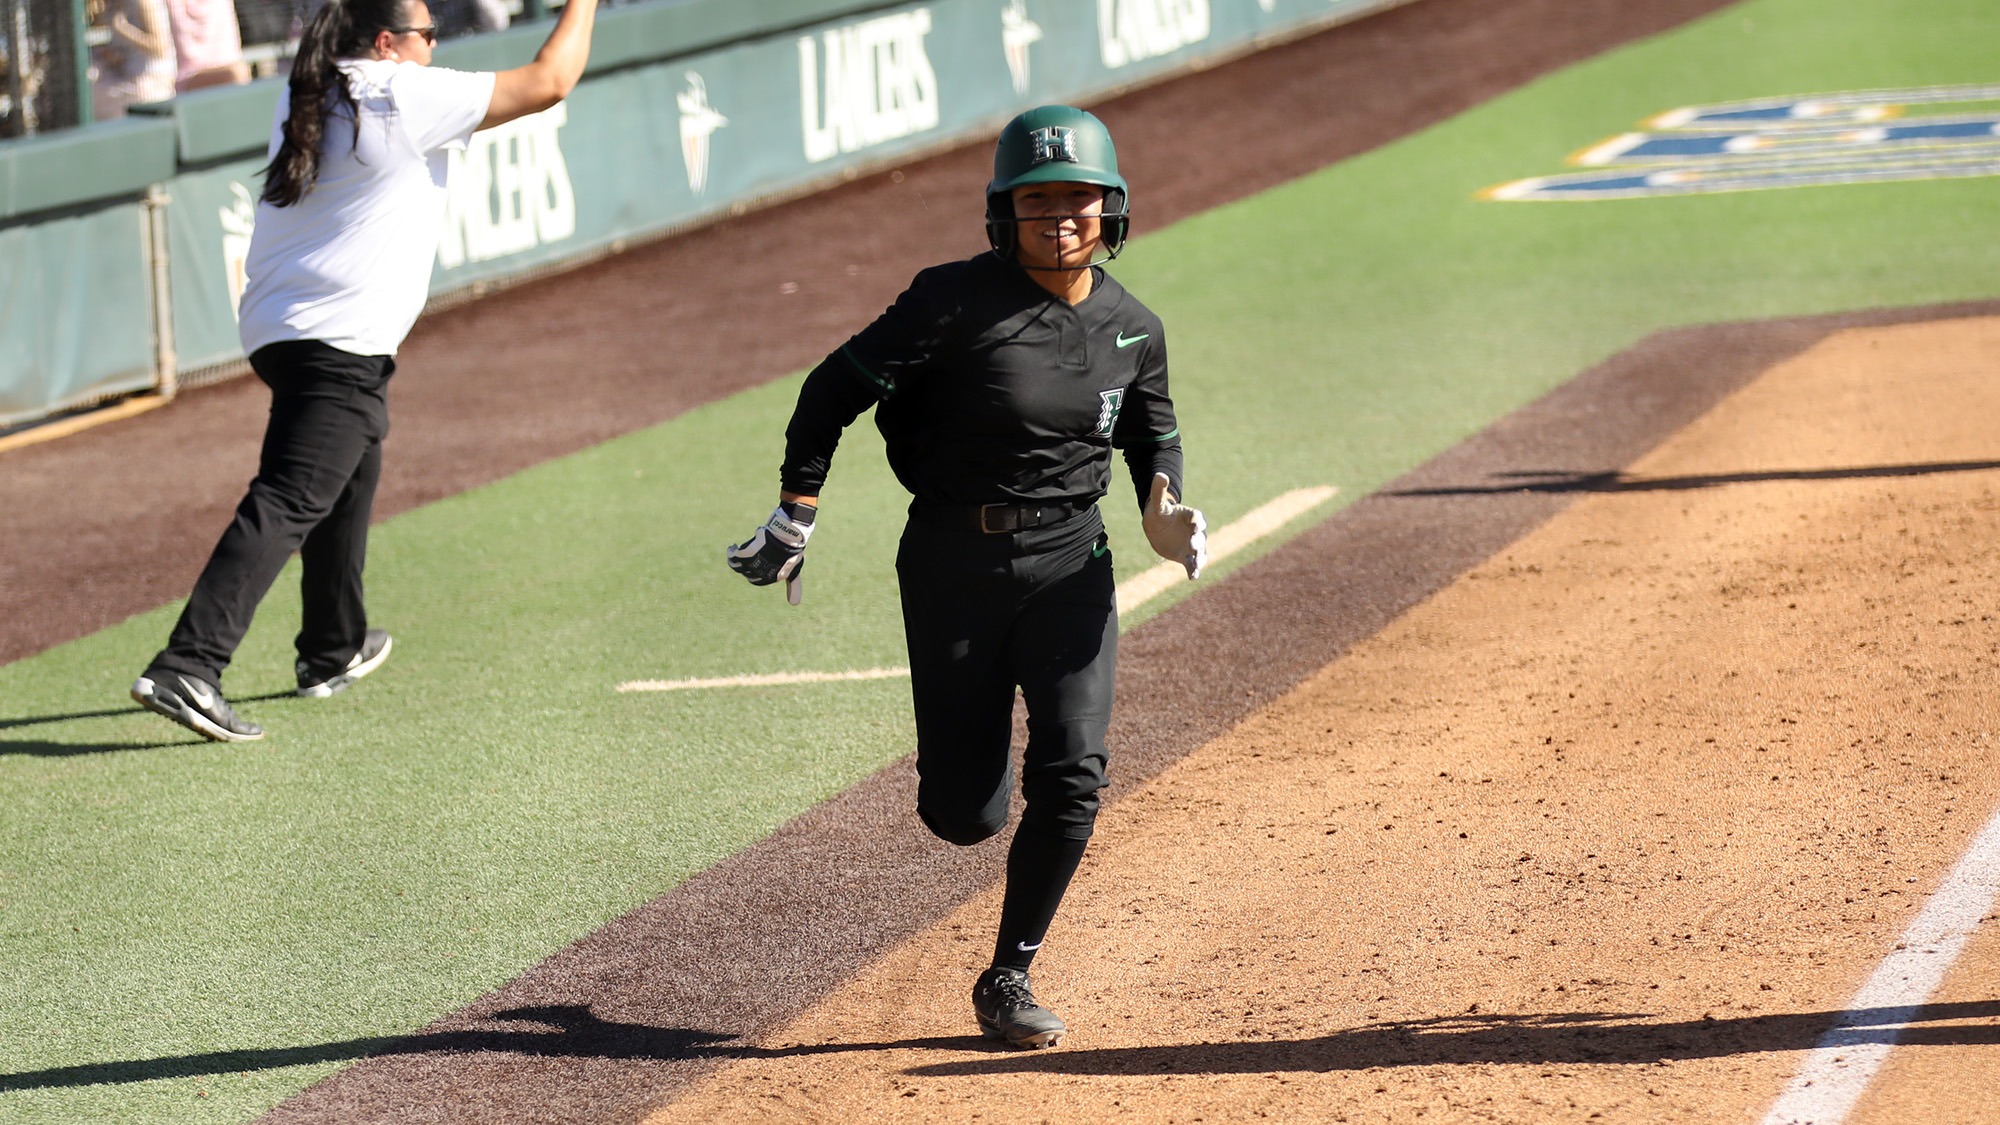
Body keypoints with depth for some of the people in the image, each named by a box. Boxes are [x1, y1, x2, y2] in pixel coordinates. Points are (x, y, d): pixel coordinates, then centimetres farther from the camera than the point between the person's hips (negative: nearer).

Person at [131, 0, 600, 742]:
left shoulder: (305, 97, 12)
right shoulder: (405, 98, -9)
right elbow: (548, 82, -6)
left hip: (273, 332, 9)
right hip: (341, 343, -9)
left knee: (352, 473, 29)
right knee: (287, 502, -15)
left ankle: (332, 650, 40)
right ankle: (187, 667, -28)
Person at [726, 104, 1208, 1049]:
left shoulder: (1133, 330, 1)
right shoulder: (957, 301, -13)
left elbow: (1153, 432, 19)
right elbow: (836, 389, -9)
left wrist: (1164, 513, -1)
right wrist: (794, 519, -13)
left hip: (1069, 565, 3)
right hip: (954, 564, -3)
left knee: (1071, 776, -14)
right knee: (963, 814, -1)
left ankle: (1008, 981, 2)